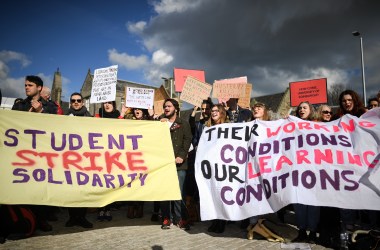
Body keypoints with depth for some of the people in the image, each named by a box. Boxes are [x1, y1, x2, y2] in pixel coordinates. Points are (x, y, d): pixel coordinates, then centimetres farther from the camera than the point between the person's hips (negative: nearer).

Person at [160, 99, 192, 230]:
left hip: (178, 162, -2)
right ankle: (166, 218, 13)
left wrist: (181, 156, -11)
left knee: (179, 192, -1)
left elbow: (187, 140, 1)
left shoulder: (184, 124, 10)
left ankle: (180, 218, 9)